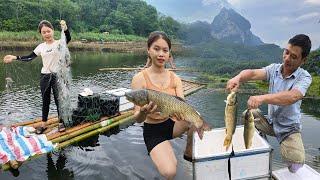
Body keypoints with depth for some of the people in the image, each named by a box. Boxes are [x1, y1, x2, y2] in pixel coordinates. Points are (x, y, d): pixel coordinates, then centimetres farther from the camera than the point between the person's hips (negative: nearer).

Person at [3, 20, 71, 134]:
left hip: (57, 76, -4)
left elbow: (68, 39, -25)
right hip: (45, 76, 4)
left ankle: (61, 122, 21)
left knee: (59, 100, 5)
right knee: (45, 101, 13)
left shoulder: (59, 43, -5)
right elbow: (29, 58, 8)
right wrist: (14, 57, -2)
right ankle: (43, 124, 25)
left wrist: (65, 28, -43)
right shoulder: (41, 47, 7)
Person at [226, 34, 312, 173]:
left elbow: (292, 97, -38)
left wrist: (262, 98, -53)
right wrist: (238, 78, -47)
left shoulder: (304, 77, -17)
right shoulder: (274, 69, -6)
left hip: (289, 129, -4)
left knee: (296, 164, -23)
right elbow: (253, 73, -23)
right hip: (271, 122, 4)